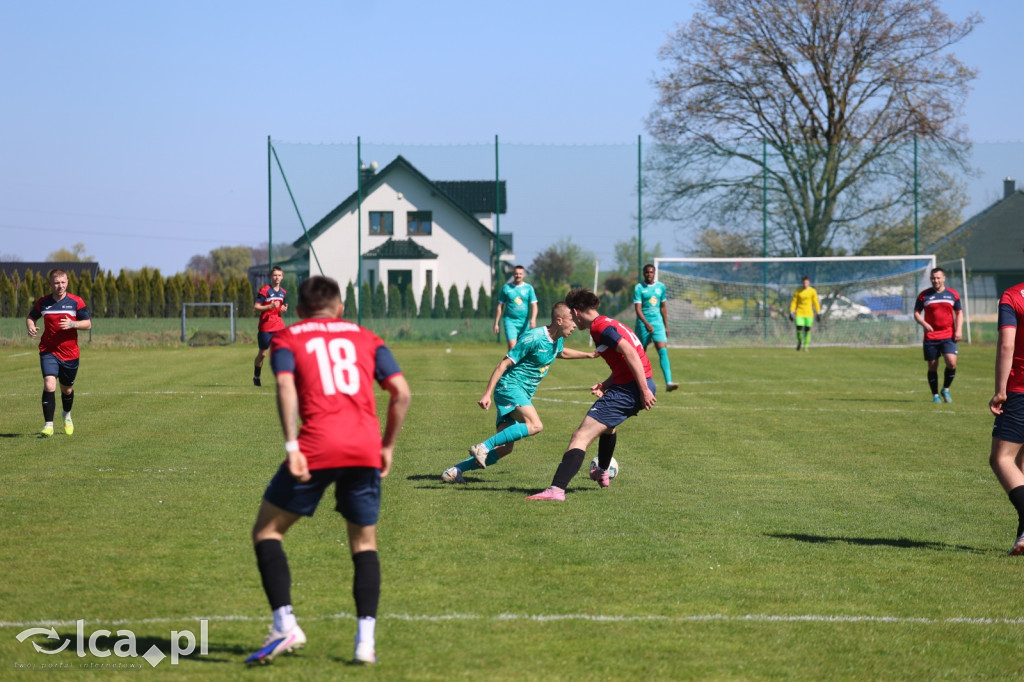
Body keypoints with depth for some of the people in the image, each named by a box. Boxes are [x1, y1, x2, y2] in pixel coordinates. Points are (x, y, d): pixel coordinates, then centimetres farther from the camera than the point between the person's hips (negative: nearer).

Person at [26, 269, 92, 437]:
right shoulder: (42, 303, -1)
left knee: (67, 389, 16)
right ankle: (48, 425, -16)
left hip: (70, 353, 1)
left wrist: (72, 324, -21)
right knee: (49, 385, -21)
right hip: (48, 352, -1)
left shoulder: (76, 302, -4)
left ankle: (67, 415, 48)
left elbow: (88, 323, -2)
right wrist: (31, 327, -7)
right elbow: (31, 317, 16)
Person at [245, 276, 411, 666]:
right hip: (366, 449, 3)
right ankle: (365, 638, 3)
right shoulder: (366, 340, 21)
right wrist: (387, 446, 18)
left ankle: (285, 625, -3)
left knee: (267, 531, 11)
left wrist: (292, 446, -13)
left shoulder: (287, 339, 14)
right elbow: (401, 392, 9)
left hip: (317, 445, -3)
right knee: (364, 543, 17)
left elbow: (286, 388, -6)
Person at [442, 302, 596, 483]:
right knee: (535, 425, -32)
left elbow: (562, 352, 38)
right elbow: (504, 364, -17)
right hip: (510, 387, -9)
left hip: (523, 395, 9)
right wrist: (487, 394, -20)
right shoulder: (534, 338, -18)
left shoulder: (557, 340, 9)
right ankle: (484, 447, -29)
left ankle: (455, 471, 7)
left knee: (505, 449, 3)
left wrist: (588, 355, 34)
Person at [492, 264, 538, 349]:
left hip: (524, 322, 2)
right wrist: (496, 323, 5)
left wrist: (533, 319, -18)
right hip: (510, 320, -2)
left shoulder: (528, 288, 5)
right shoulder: (506, 287, 3)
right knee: (512, 345, -18)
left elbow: (534, 305, -1)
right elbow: (500, 306, 7)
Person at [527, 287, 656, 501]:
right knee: (607, 424, 40)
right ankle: (602, 473, 59)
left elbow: (630, 354, -21)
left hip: (628, 390, -10)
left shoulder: (599, 327, -11)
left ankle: (557, 489, -31)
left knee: (581, 437, -17)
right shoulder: (609, 323, 21)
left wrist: (644, 390, -23)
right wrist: (606, 385, 12)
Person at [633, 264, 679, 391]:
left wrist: (666, 326, 15)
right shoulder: (639, 288, -5)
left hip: (658, 323, 3)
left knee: (663, 351, -13)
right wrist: (646, 323, -27)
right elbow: (637, 308, -13)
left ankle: (668, 382, -24)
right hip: (643, 324, -3)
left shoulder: (661, 287, 9)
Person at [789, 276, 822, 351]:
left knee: (807, 330, -2)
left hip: (809, 314, 0)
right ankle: (800, 342, 17)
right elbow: (794, 302, 2)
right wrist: (791, 313, -3)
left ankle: (805, 346, 9)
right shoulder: (798, 291, 0)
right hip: (799, 313, 0)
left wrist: (818, 313, 1)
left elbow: (816, 302, 4)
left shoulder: (812, 291, 0)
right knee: (799, 328, -12)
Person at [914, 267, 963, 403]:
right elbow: (916, 313, 6)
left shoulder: (953, 294, 7)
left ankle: (945, 389, 6)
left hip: (948, 336, 0)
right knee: (932, 366, 3)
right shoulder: (924, 295, 3)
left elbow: (959, 312, 15)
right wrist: (924, 324, -13)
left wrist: (959, 330, 1)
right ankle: (935, 395, 17)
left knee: (952, 362, -16)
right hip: (930, 338, 0)